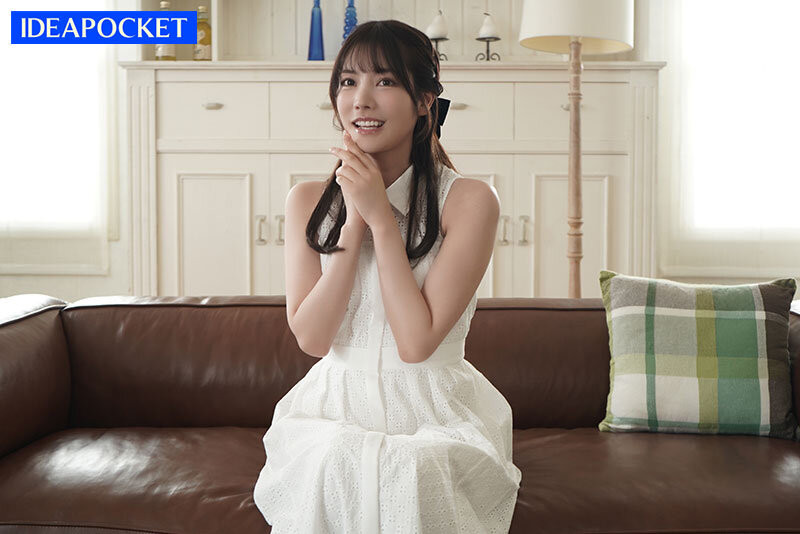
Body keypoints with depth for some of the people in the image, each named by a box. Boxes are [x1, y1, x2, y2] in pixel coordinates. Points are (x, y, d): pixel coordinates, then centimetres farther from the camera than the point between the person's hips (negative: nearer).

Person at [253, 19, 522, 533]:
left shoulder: (469, 200, -7)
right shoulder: (308, 200, 5)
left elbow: (417, 342, -14)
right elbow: (311, 337, -5)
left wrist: (381, 217, -14)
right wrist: (355, 221, -11)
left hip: (435, 414, -2)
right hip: (335, 405, 2)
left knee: (414, 469, -32)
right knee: (332, 463, -29)